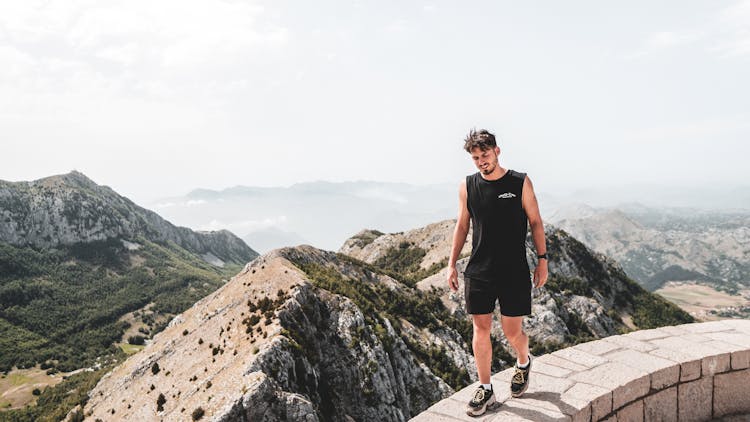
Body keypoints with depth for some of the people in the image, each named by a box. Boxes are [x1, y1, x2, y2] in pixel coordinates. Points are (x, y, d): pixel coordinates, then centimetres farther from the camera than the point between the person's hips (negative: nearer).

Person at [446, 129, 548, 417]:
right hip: (479, 272, 2)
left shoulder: (521, 183, -3)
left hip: (514, 272, -2)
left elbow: (535, 222, 3)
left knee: (512, 331, 3)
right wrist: (452, 264, 8)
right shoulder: (467, 186, 3)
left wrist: (542, 259, -1)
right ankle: (485, 389, 20)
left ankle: (523, 363, 38)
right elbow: (461, 226, 10)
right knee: (480, 329, 4)